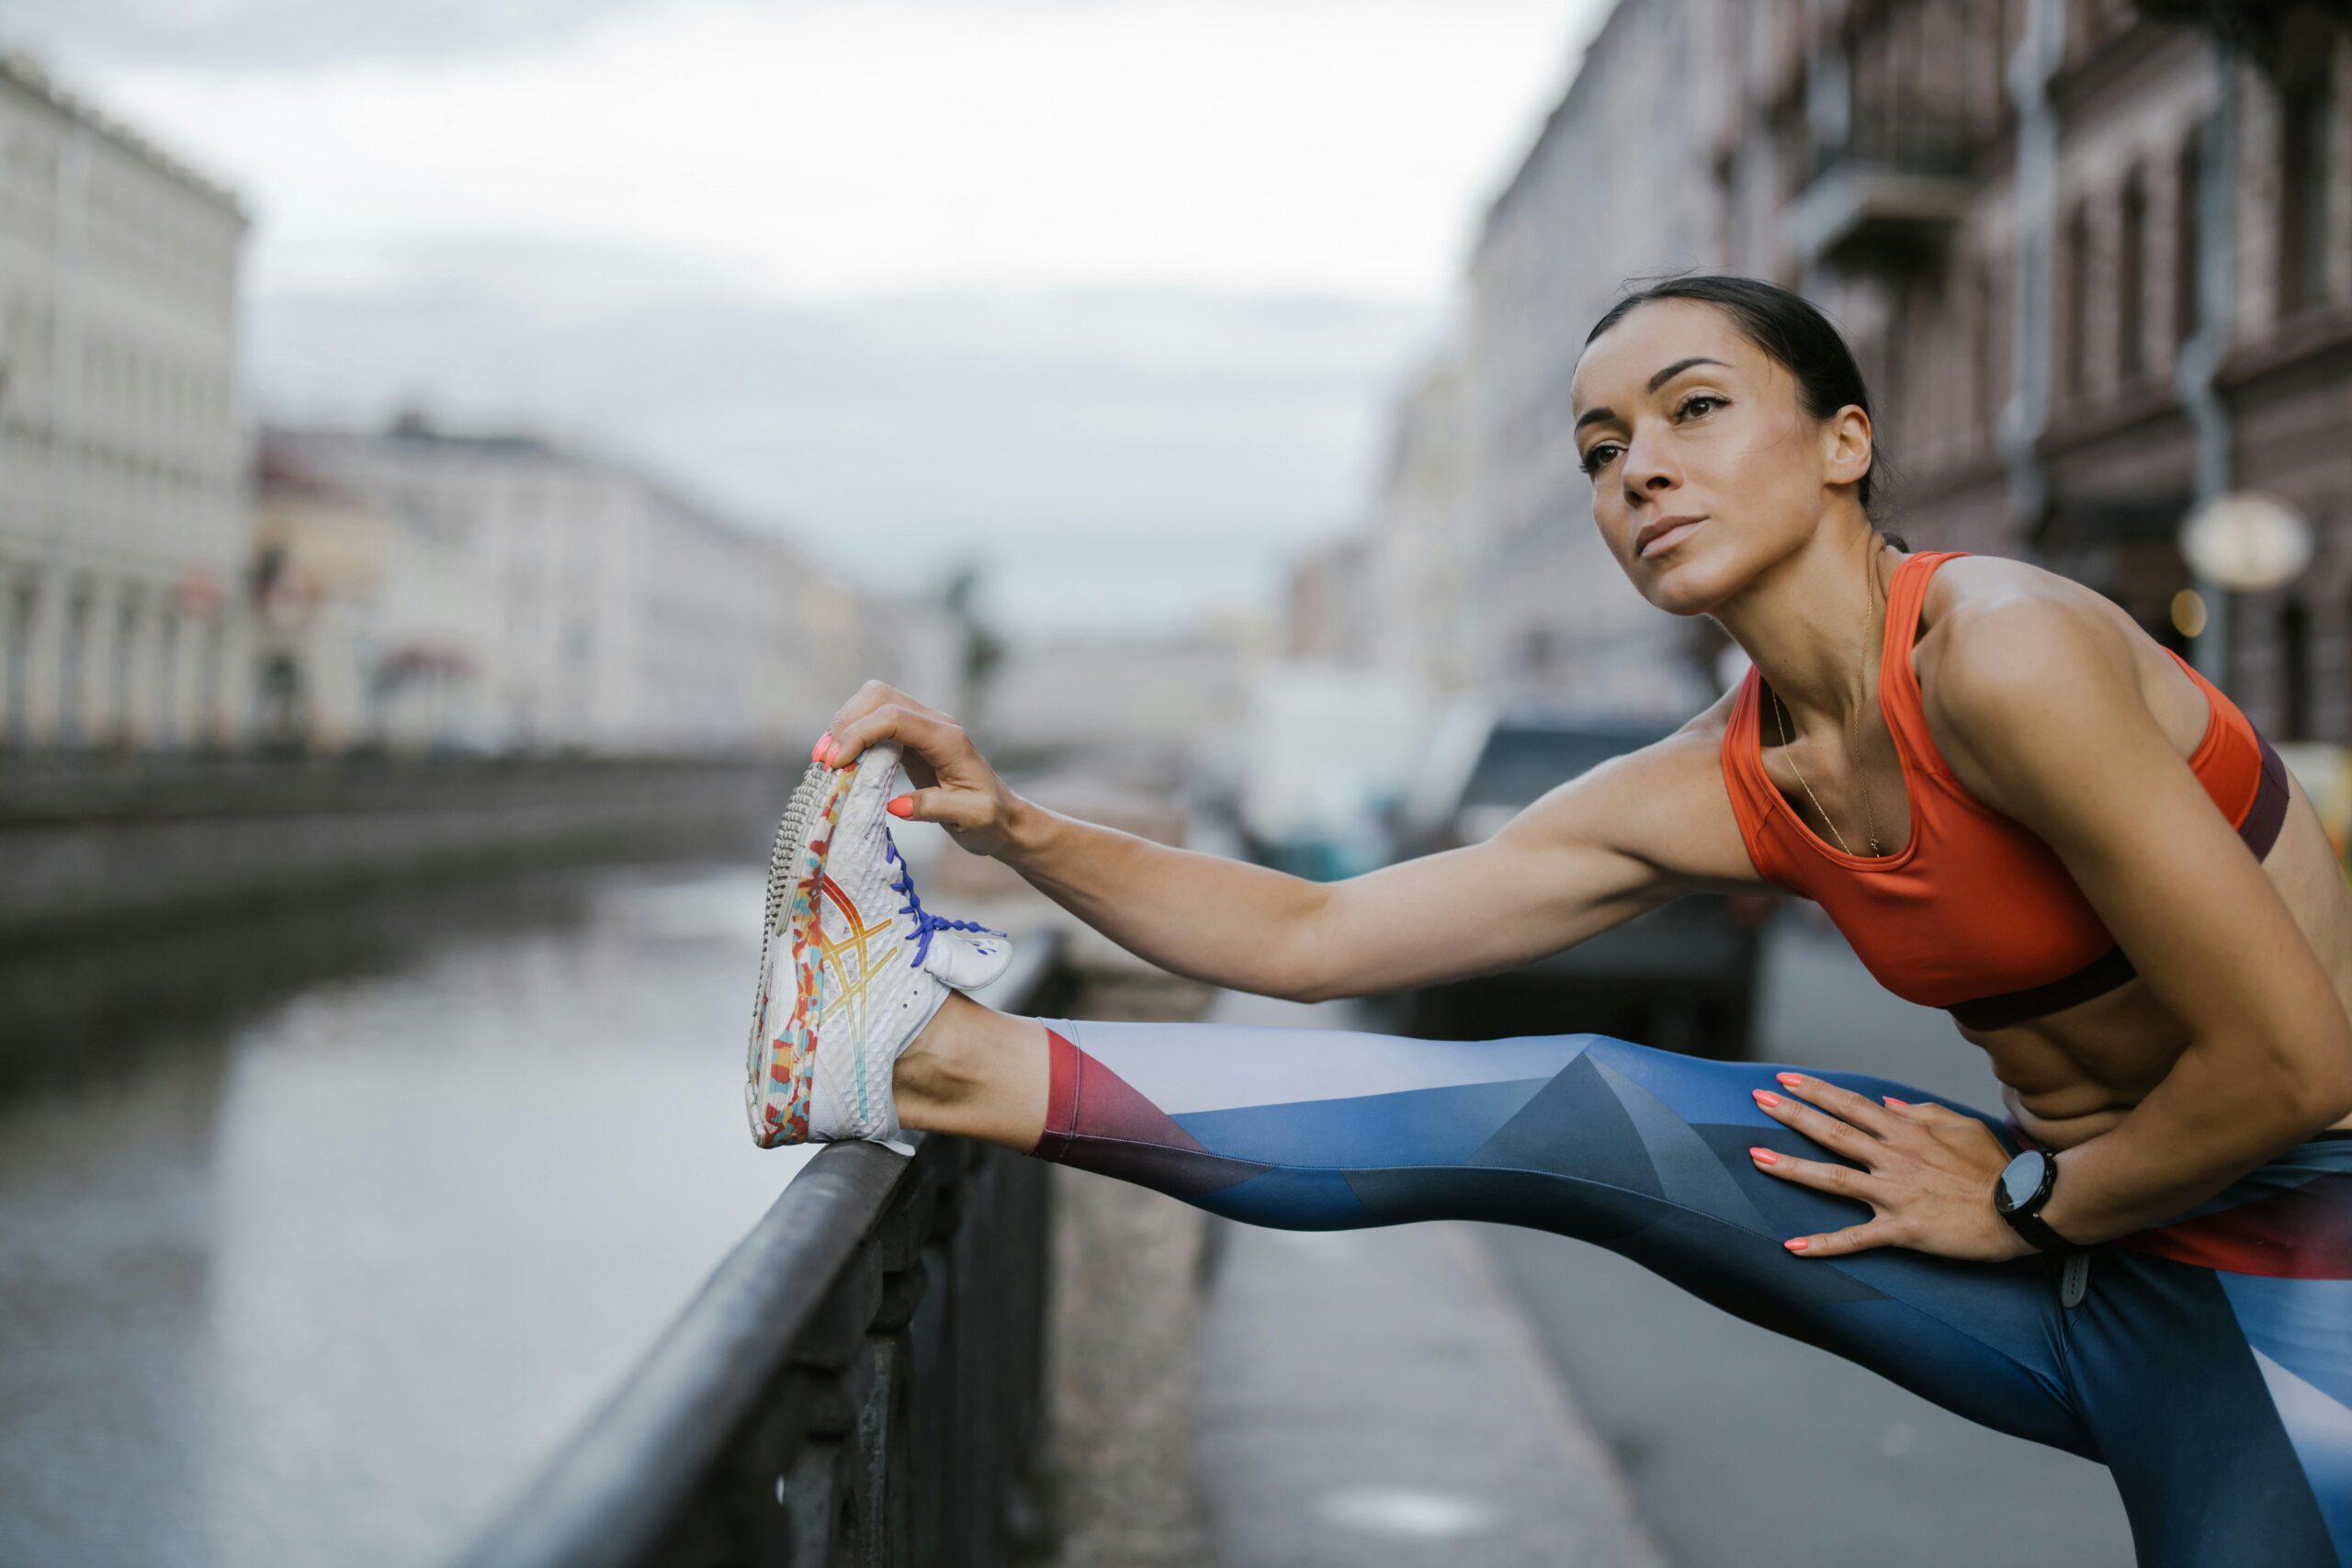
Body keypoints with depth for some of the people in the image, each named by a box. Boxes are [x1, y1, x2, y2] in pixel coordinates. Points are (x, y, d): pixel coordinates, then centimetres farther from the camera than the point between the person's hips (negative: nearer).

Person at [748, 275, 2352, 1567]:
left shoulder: (2000, 655, -26)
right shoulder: (1708, 794, -2)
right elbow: (1312, 935, 1)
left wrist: (2028, 1203, -8)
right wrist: (1015, 826, -9)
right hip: (2090, 1243, 5)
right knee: (1581, 1110, -6)